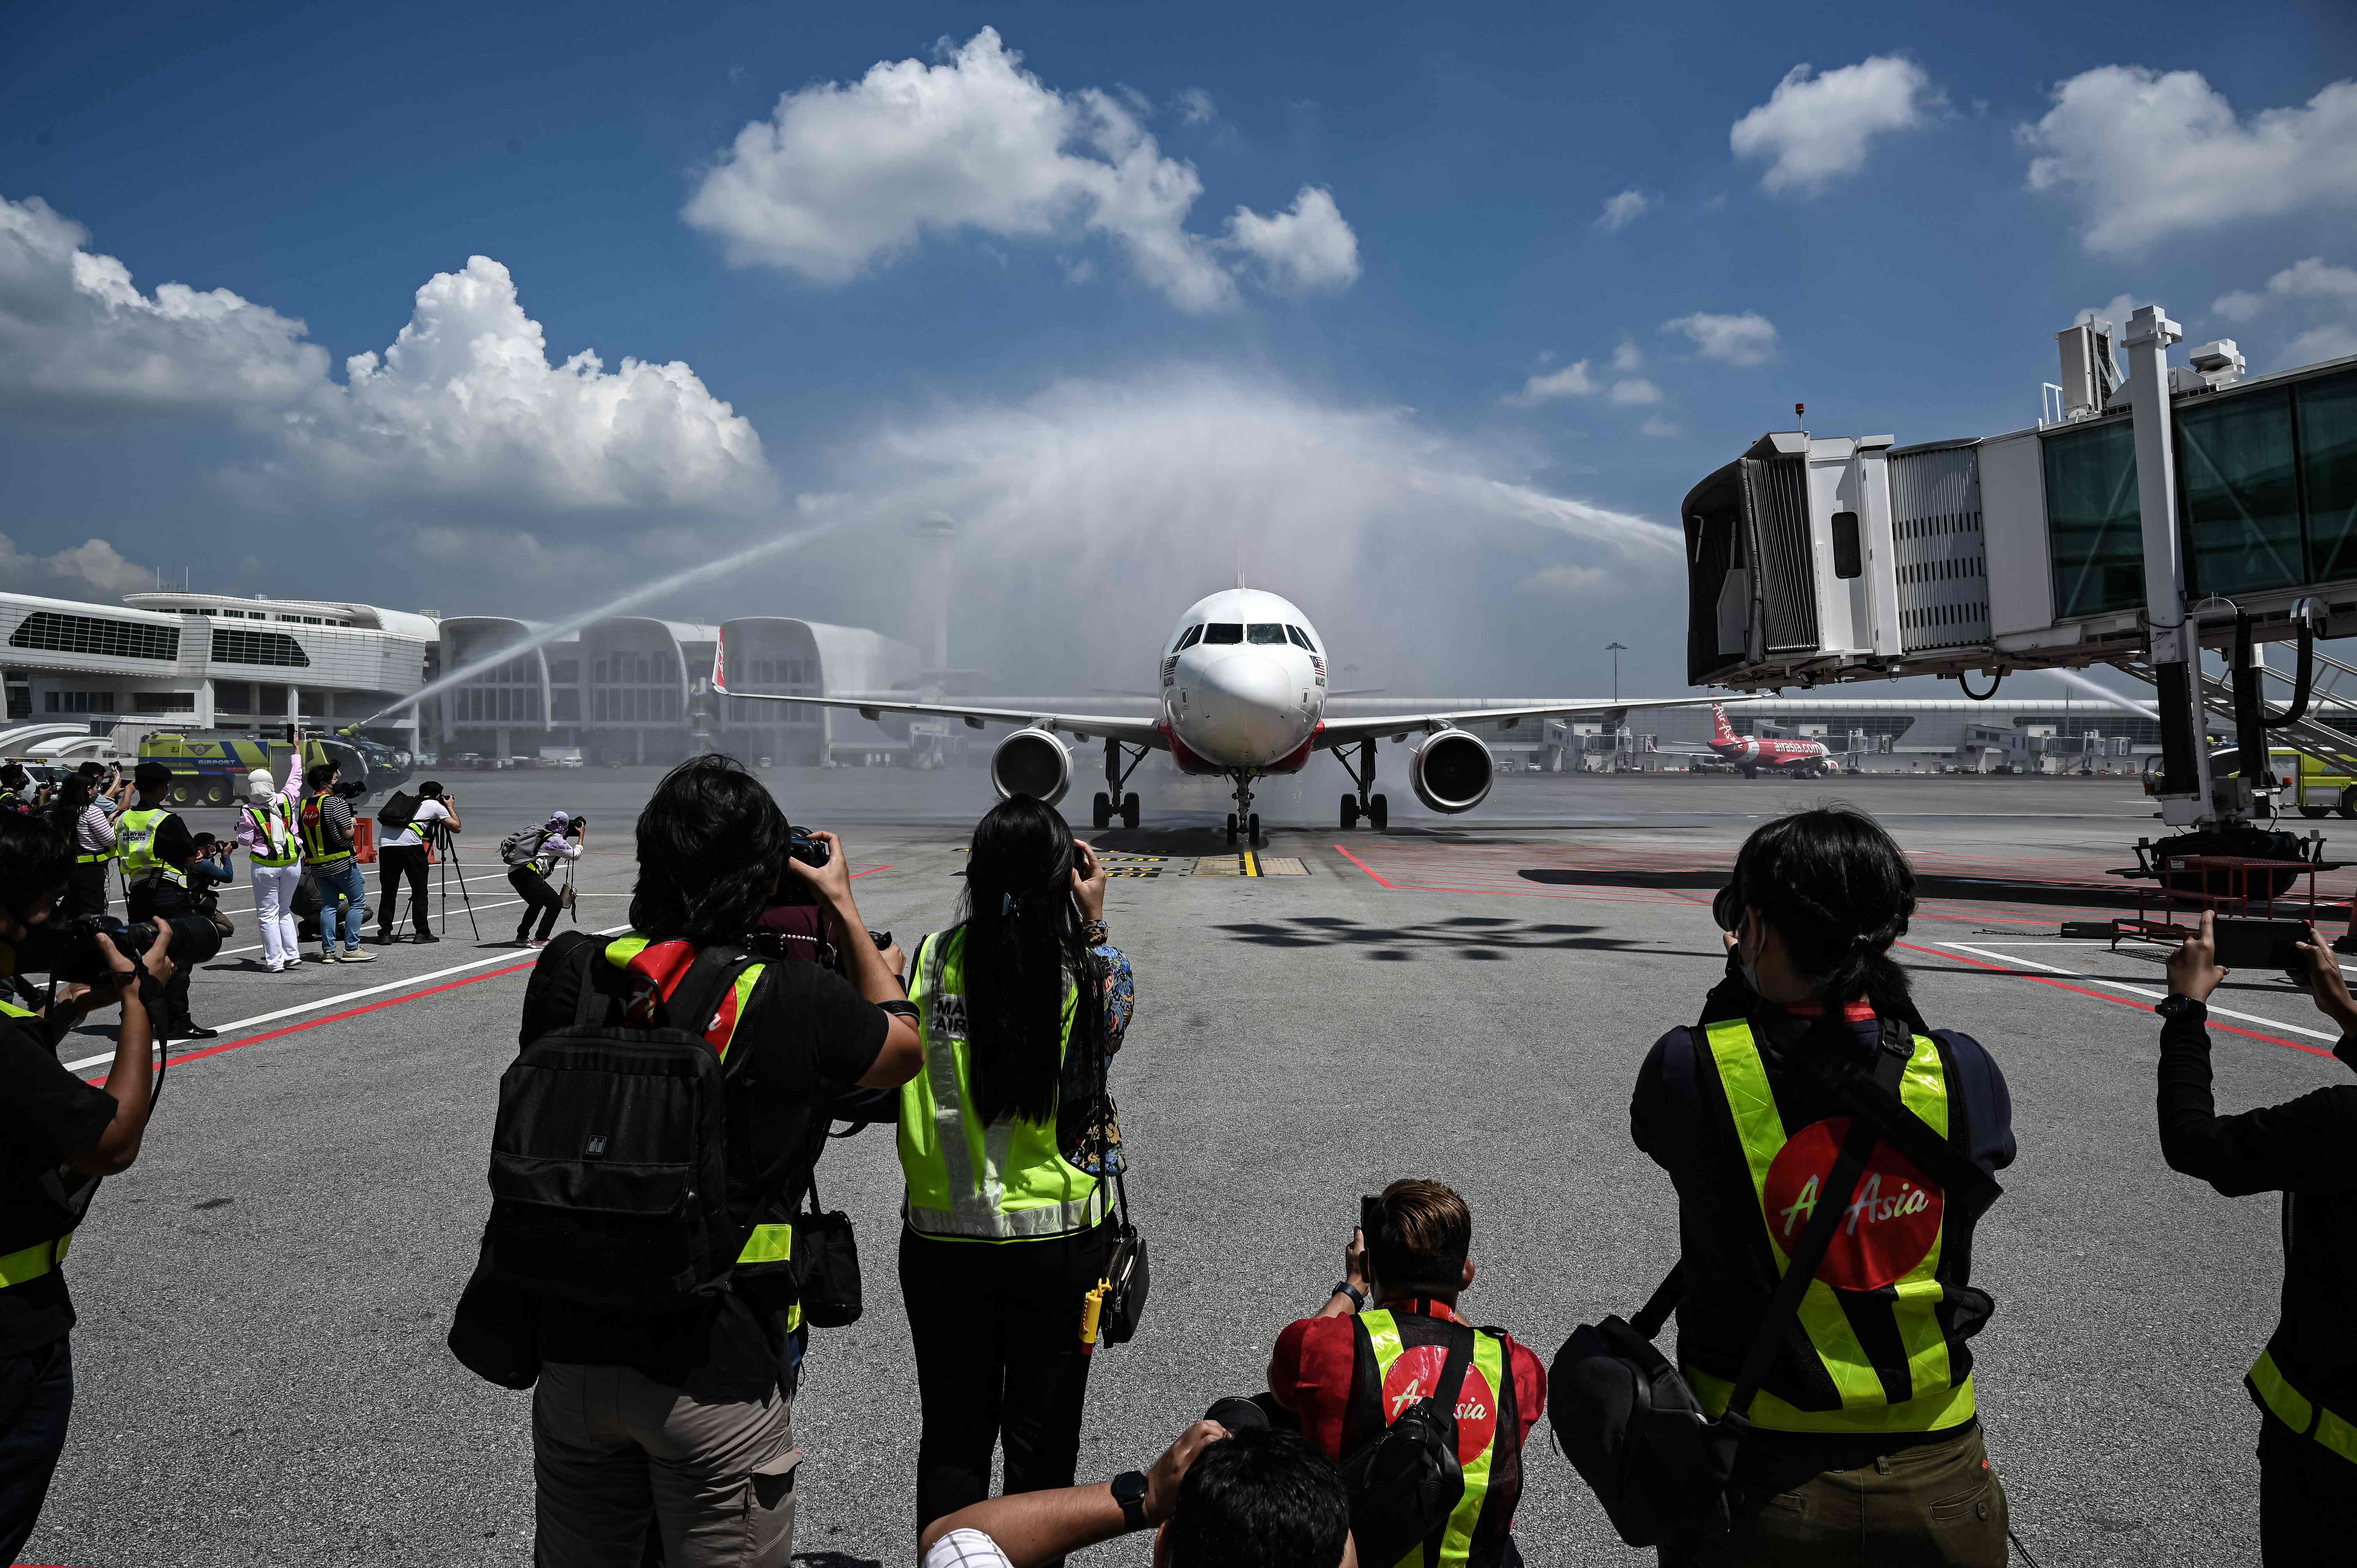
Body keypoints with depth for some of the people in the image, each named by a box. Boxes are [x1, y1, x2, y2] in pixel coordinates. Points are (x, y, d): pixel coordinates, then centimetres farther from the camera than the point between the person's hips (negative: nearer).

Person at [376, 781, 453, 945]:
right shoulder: (436, 806, 15)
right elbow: (456, 827, 17)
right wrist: (450, 807, 35)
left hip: (386, 843, 5)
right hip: (409, 845, -5)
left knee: (388, 892, 12)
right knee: (419, 891, 6)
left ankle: (385, 933, 11)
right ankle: (423, 933, 7)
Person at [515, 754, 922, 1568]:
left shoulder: (568, 972, -8)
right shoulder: (795, 1002, -18)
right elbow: (905, 1050, 3)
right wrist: (844, 908, 12)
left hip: (575, 1353, 4)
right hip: (717, 1374, -4)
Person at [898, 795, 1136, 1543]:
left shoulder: (930, 958, -8)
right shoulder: (1096, 968, -12)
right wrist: (1094, 925, 8)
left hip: (942, 1236, 2)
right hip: (1060, 1236, -1)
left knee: (952, 1436, 17)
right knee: (1041, 1440, 15)